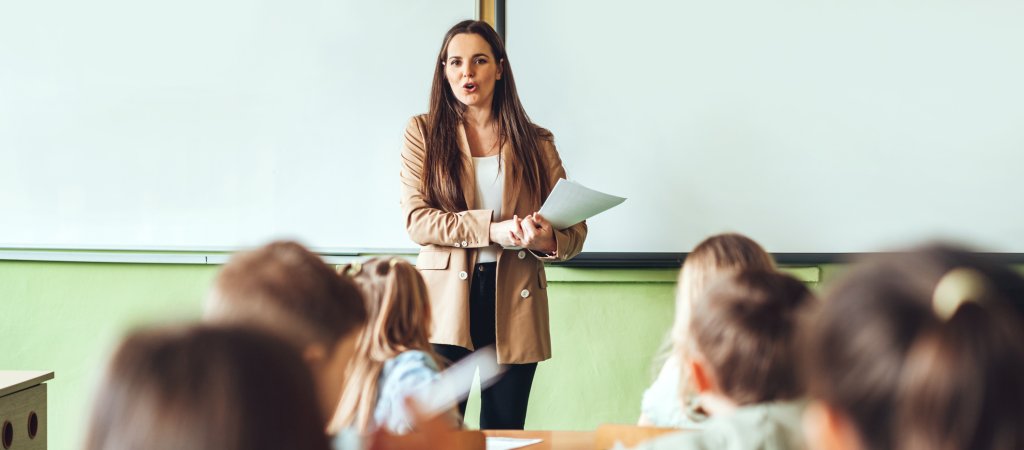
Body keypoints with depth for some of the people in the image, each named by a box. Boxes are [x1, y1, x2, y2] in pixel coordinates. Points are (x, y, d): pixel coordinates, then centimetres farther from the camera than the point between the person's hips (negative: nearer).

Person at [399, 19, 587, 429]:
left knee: (504, 431, 8)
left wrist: (547, 240, -18)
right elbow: (416, 219, -6)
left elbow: (575, 230, 6)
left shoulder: (536, 143, 9)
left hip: (515, 305, 2)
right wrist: (492, 229, -19)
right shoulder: (424, 133, 5)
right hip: (447, 303, -2)